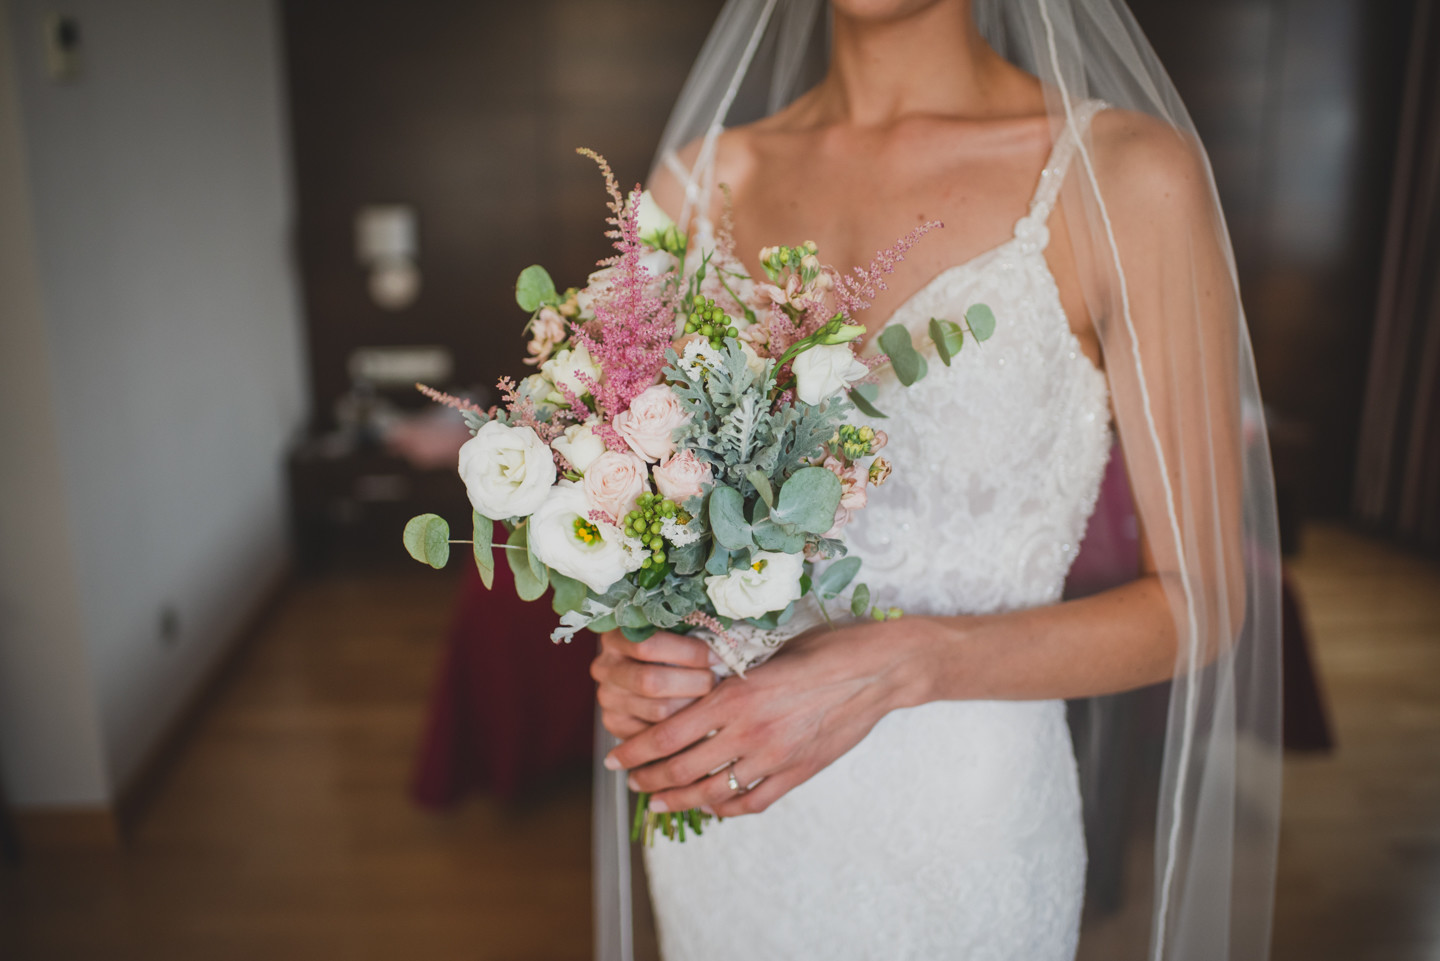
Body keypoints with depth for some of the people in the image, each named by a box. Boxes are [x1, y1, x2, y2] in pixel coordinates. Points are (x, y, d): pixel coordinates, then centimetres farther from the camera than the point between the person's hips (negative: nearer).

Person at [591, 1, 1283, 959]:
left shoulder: (1129, 174, -12)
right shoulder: (702, 178, -1)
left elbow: (1200, 601, -9)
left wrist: (894, 667, -23)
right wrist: (628, 652, -14)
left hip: (957, 834, -3)